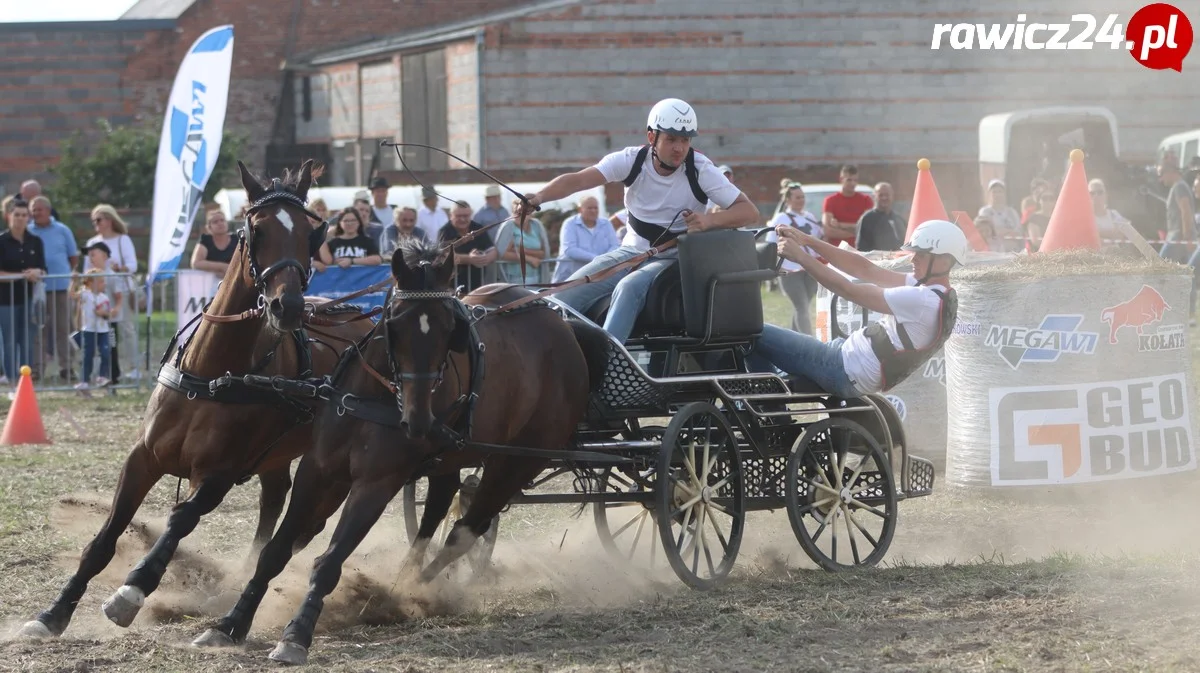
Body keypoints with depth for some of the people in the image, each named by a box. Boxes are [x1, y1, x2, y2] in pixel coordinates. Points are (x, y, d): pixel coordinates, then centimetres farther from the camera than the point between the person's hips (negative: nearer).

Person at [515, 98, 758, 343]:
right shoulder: (632, 160, -8)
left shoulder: (700, 170, -12)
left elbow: (749, 212, -17)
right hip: (632, 251, 4)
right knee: (566, 296, -14)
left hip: (673, 259, -4)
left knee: (629, 288, -35)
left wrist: (709, 220, -37)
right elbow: (577, 180, -21)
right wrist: (539, 197, -40)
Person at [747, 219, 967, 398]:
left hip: (844, 372, -11)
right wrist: (808, 241, -1)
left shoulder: (924, 301, -23)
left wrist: (801, 256, -17)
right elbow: (866, 270, 5)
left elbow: (850, 291, -22)